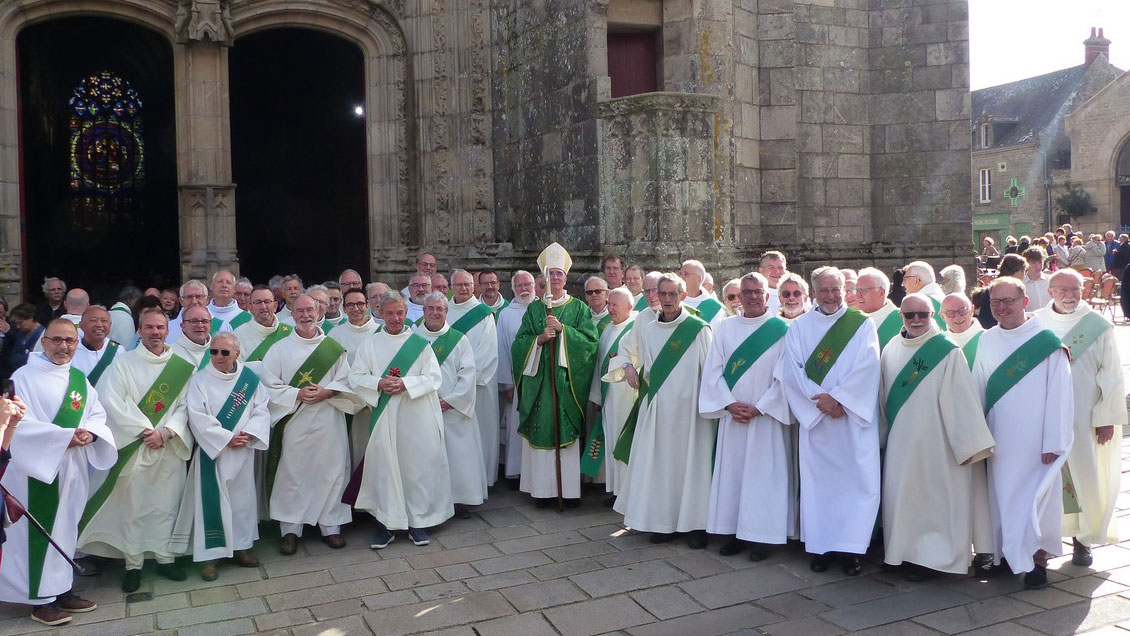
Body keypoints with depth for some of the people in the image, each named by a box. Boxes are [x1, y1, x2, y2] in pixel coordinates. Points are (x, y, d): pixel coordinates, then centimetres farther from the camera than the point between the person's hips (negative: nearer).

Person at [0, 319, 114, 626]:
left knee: (66, 527, 12)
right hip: (37, 466, -6)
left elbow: (98, 414, 9)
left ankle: (61, 589, 23)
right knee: (38, 530, -2)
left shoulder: (80, 379, 12)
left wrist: (90, 433, -13)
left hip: (73, 466, 6)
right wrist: (65, 436, -21)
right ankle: (40, 599, 7)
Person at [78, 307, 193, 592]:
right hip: (133, 447, -1)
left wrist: (165, 432, -11)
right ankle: (133, 563, 10)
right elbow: (111, 401, -7)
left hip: (169, 448, 2)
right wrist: (145, 431, -11)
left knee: (166, 504, 5)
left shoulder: (182, 367, 6)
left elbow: (186, 405, 3)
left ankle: (164, 556, 17)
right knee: (132, 506, 1)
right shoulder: (124, 363, 1)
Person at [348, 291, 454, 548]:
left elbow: (434, 378, -3)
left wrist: (405, 384, -17)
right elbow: (356, 377, 4)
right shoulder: (370, 344, 7)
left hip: (417, 417, -1)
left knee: (418, 466, 3)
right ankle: (385, 523, 14)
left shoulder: (420, 343, 1)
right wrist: (379, 384, -14)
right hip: (384, 416, 1)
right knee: (384, 466, 3)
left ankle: (418, 521, 16)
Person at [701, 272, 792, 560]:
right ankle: (735, 533, 15)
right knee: (731, 472, 6)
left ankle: (761, 537, 8)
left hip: (766, 416, -3)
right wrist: (730, 404, -8)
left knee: (763, 474, -1)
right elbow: (713, 371, 4)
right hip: (731, 415, 3)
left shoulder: (781, 330, -2)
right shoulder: (725, 328, 7)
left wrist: (759, 408, -12)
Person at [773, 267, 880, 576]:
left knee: (856, 479, -4)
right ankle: (821, 547, 13)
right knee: (817, 480, 4)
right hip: (813, 418, 2)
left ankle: (851, 549, 5)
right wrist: (819, 398, -13)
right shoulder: (799, 327, 8)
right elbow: (792, 370, -2)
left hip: (854, 417, -1)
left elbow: (866, 368, -8)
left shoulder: (862, 325, 4)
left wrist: (837, 398, -16)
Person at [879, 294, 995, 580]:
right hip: (900, 442, 5)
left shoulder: (948, 352, -10)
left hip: (935, 445, -4)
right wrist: (884, 434, 15)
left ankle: (932, 556, 17)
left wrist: (968, 444, -14)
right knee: (900, 495, 9)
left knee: (933, 498, 3)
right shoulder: (891, 351, 4)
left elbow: (963, 400, -12)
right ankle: (903, 549, 24)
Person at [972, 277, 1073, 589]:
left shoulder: (1046, 341, -9)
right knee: (1003, 496, 11)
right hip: (999, 440, 4)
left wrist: (1053, 443, -12)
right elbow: (978, 390, 9)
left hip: (1035, 440, -4)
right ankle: (1010, 554, 25)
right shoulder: (987, 341, 4)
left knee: (1035, 498, 2)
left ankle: (1038, 559, 16)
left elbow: (1059, 395, -10)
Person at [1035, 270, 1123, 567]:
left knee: (1086, 475, 3)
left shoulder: (1098, 326, -1)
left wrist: (1107, 417, -4)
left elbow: (1111, 375, 0)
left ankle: (1083, 537, 19)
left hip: (1085, 416, -1)